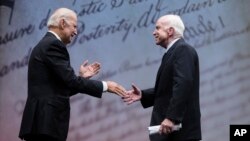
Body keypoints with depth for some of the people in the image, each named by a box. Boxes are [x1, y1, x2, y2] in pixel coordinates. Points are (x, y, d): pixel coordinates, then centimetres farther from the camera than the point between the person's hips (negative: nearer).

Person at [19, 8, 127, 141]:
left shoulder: (45, 45, 22)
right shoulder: (53, 45, -9)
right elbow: (70, 81, -16)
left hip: (42, 121, 10)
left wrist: (81, 77, 20)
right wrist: (104, 85, -8)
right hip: (46, 123, -10)